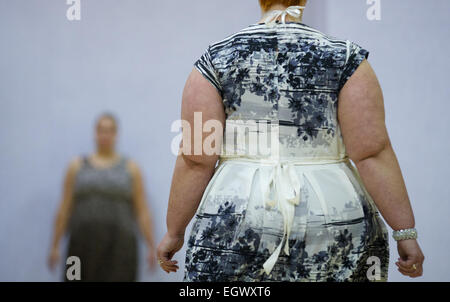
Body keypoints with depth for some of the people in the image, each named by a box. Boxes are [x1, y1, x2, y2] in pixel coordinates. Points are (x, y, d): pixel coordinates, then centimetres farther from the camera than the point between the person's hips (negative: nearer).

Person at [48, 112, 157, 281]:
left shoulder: (130, 168, 8)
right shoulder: (77, 166, 11)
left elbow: (142, 211, 4)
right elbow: (64, 209, 9)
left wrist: (152, 247, -2)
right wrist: (55, 246, 6)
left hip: (119, 245, -1)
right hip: (84, 245, 1)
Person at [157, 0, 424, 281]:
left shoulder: (216, 58, 1)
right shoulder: (345, 57, 0)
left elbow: (196, 159, -2)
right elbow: (372, 153, -7)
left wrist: (174, 232, 8)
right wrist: (406, 231, -1)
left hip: (237, 218, 0)